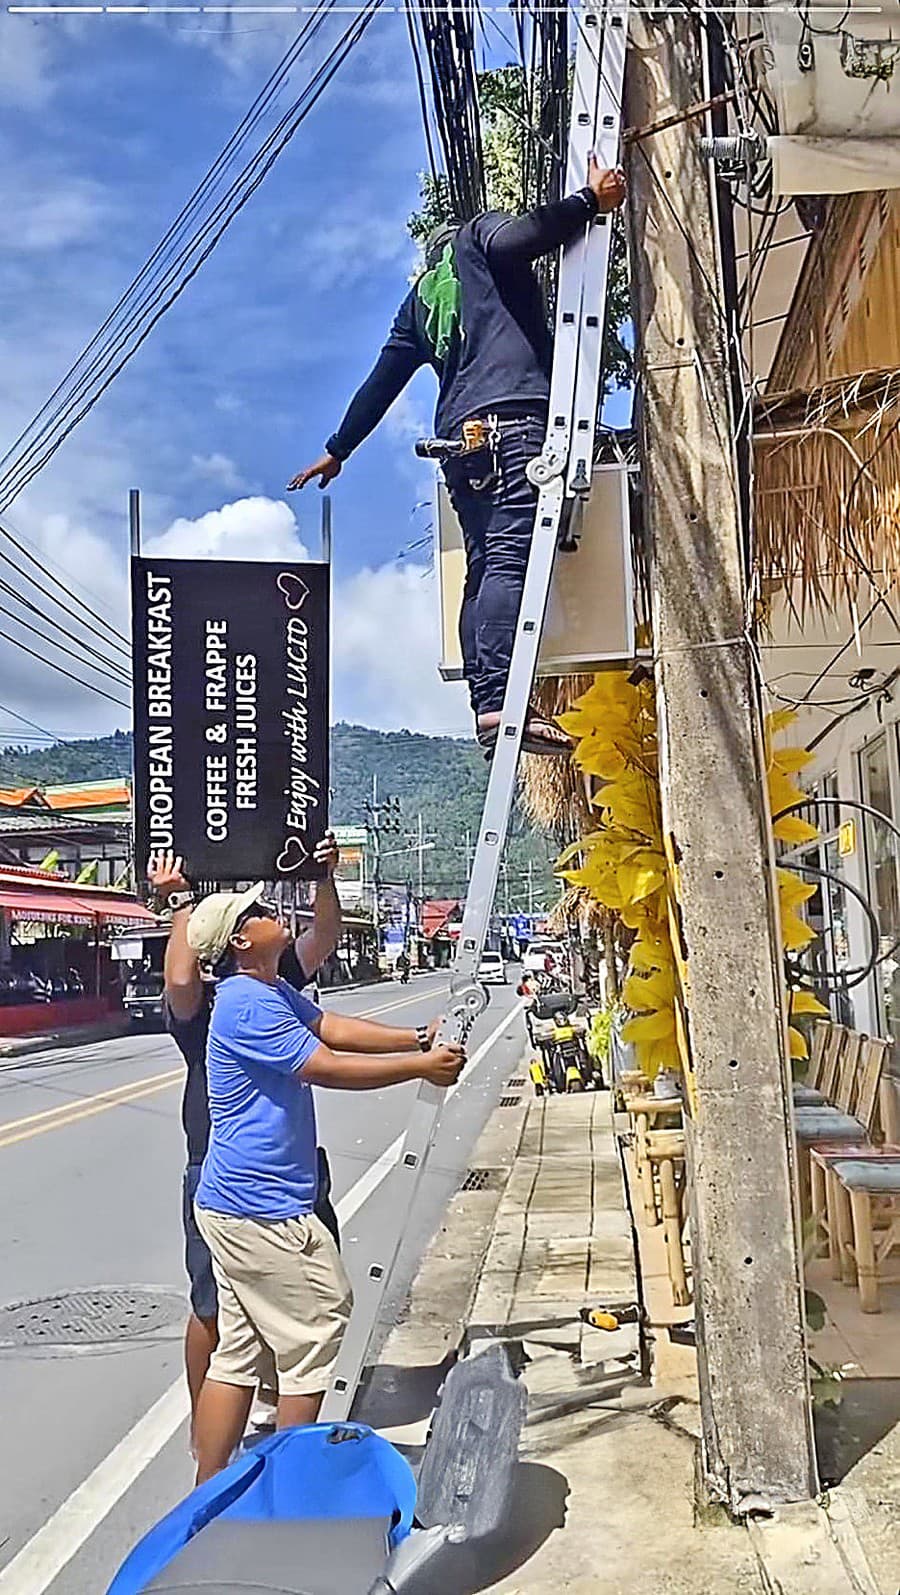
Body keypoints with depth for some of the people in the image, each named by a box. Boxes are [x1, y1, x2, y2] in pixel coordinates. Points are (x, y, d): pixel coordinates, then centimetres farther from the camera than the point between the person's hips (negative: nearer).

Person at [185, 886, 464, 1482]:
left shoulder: (275, 992, 13)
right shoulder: (248, 1003, -19)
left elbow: (333, 1027, 9)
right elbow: (326, 1067, -20)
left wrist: (418, 1039, 0)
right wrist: (421, 1067, -14)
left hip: (233, 1204, 10)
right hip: (262, 1209, -10)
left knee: (239, 1355, 14)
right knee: (317, 1331, 2)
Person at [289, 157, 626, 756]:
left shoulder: (421, 296, 33)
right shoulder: (478, 237, 18)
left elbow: (382, 381, 34)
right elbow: (511, 238, -8)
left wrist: (337, 451, 42)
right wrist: (591, 200, -1)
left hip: (460, 434, 7)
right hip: (514, 414, -7)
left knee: (485, 566, 3)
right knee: (511, 555, -20)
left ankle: (486, 707, -8)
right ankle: (500, 701, -34)